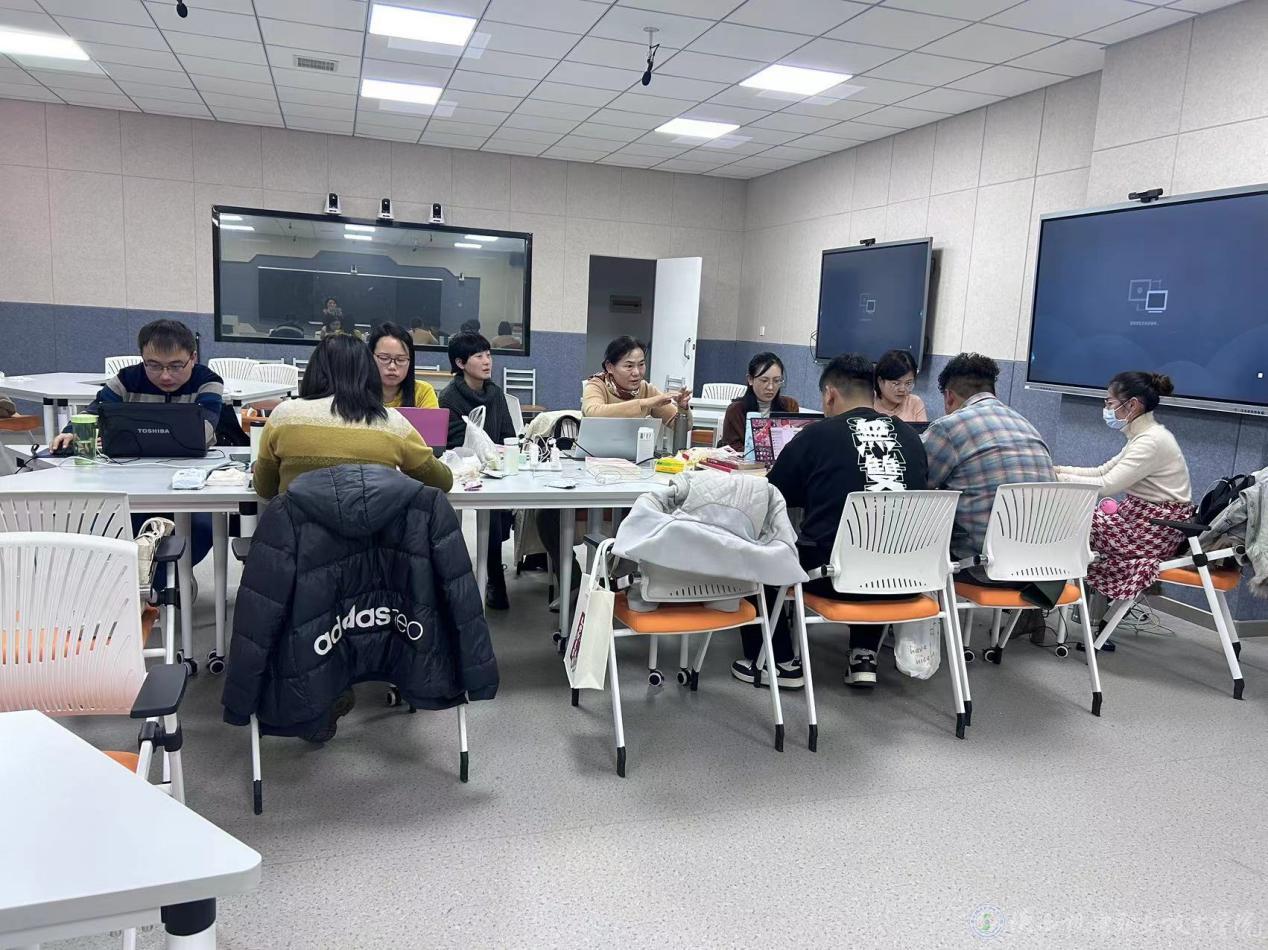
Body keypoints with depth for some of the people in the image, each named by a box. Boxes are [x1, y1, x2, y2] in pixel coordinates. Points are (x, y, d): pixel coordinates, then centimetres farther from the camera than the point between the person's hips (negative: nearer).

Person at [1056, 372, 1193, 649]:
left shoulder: (1151, 441, -21)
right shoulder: (1145, 435, 10)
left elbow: (1106, 485, -26)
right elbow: (1103, 471, 12)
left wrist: (1059, 479, -17)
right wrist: (1058, 469, 3)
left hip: (1154, 531, -9)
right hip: (1145, 521, 9)